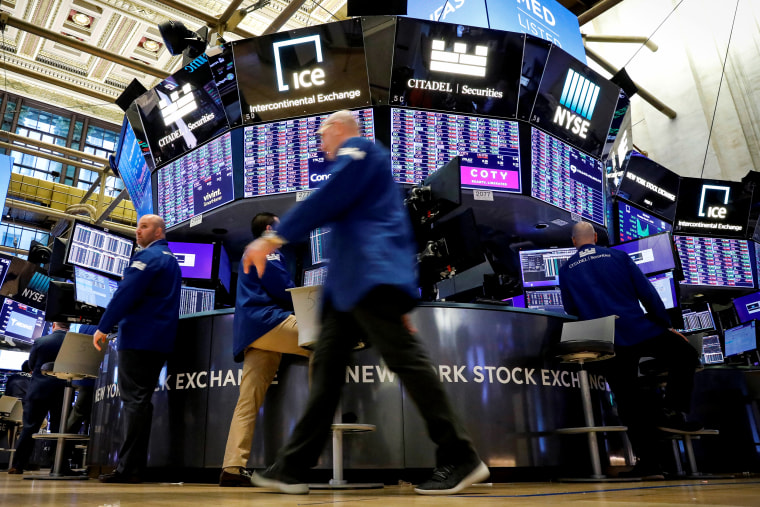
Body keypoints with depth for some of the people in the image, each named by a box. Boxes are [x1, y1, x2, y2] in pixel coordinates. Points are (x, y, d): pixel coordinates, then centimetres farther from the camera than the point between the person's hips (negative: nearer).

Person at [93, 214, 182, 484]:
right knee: (140, 399, 11)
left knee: (134, 399, -9)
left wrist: (103, 327, -13)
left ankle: (128, 468, -8)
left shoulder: (147, 256, -8)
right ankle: (135, 466, 14)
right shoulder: (171, 260, 23)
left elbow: (126, 293, -17)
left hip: (138, 338, -9)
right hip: (160, 340, 9)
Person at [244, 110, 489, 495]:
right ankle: (293, 467, 10)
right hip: (351, 281, 10)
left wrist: (273, 238, -10)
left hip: (370, 275, -10)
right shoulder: (362, 162, 32)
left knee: (405, 359, -11)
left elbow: (327, 199, -11)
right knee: (327, 366, 6)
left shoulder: (357, 147, 4)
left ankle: (459, 459, -5)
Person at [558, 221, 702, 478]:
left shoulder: (566, 269, 8)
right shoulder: (618, 256, 6)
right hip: (641, 330, -1)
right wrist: (667, 325, 10)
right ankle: (673, 411, 5)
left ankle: (649, 462, 6)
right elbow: (647, 293, 3)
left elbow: (570, 312, 10)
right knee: (686, 356, 20)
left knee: (629, 402, 7)